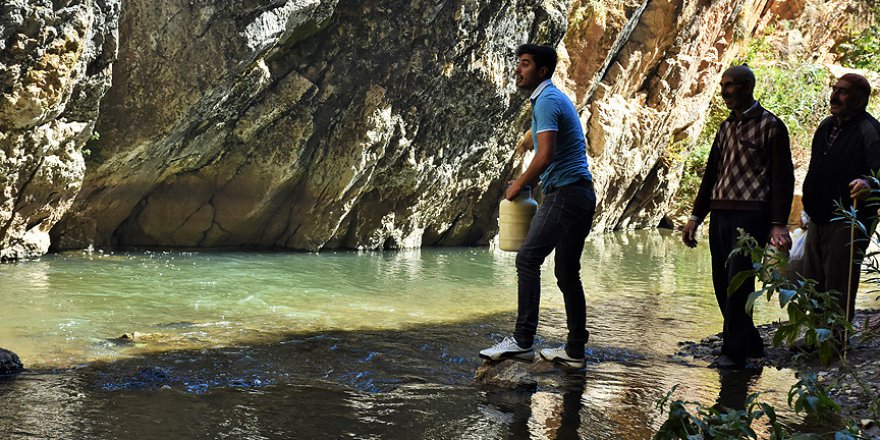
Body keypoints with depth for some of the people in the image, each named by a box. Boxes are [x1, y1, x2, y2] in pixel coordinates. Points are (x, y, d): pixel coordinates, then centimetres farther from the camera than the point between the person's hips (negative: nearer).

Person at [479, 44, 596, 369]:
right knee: (567, 273, 11)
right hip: (581, 194, 11)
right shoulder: (556, 98, 22)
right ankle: (575, 351, 14)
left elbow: (545, 155, -21)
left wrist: (518, 185, -8)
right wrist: (528, 182, 20)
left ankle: (522, 339, -18)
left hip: (564, 194, -11)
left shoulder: (546, 100, -11)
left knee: (528, 259, -15)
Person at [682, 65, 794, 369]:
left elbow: (782, 178, -7)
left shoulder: (770, 126, -3)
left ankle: (734, 351, -1)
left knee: (739, 281, -9)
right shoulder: (726, 127, 17)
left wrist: (778, 224, -14)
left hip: (751, 215, -7)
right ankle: (750, 343, 19)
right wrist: (696, 216, 15)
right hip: (720, 214, 7)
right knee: (722, 283, 6)